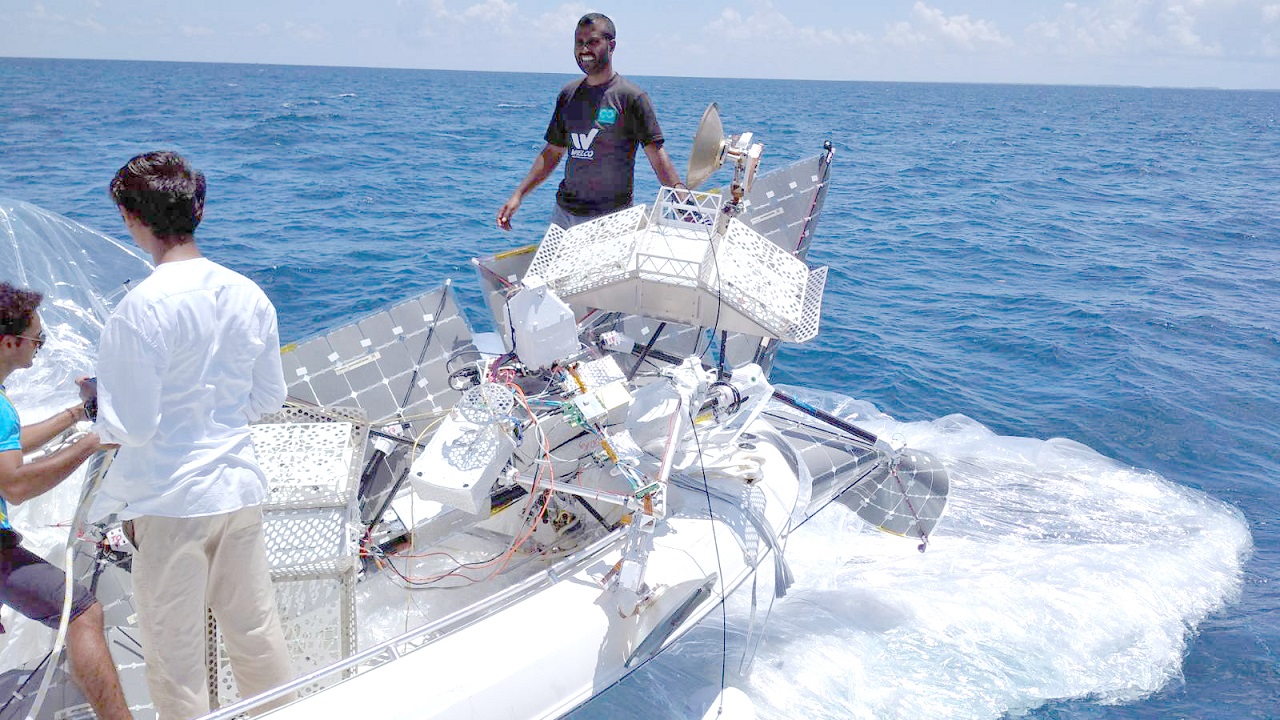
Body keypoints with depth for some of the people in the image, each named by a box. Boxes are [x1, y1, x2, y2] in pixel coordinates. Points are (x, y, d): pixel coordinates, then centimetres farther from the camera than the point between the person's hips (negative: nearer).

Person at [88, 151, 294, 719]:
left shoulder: (142, 308, -18)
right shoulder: (248, 293, -1)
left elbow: (132, 427, -17)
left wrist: (98, 409, 2)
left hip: (171, 501, -5)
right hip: (241, 489, 6)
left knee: (174, 651, 11)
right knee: (255, 631, 19)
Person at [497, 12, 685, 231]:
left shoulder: (632, 97, -7)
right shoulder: (568, 95, 10)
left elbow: (656, 152, -12)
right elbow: (552, 152, 15)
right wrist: (518, 195, 8)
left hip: (610, 218, -5)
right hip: (563, 212, 6)